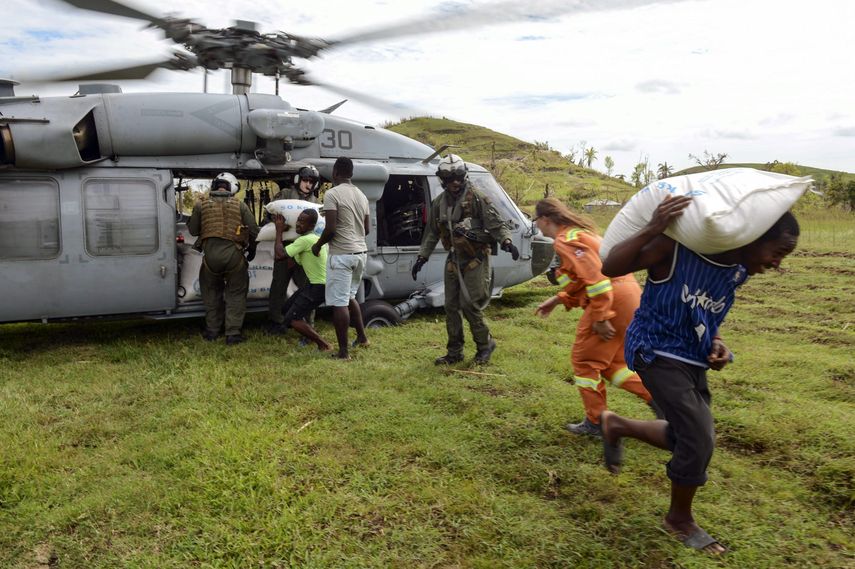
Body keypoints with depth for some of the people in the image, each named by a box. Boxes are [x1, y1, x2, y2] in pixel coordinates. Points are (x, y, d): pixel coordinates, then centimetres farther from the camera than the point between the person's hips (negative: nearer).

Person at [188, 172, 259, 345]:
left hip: (210, 253, 1)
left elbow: (193, 230, 10)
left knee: (212, 292, 21)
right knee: (236, 293, 12)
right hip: (233, 253, -1)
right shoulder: (239, 205, 5)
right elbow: (254, 230, 6)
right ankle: (233, 334, 9)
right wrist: (251, 249, 24)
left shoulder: (201, 204, 6)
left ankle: (212, 331, 28)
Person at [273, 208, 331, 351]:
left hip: (320, 287, -10)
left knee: (292, 318, -12)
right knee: (288, 307, 20)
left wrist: (279, 231, -11)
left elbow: (280, 255, -23)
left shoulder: (305, 240, -21)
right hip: (315, 284, 10)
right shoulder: (316, 238, 10)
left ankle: (324, 346, -10)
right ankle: (312, 335, 20)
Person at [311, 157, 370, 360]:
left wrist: (318, 245, 0)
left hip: (341, 254, -8)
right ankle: (362, 337, 27)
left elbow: (330, 229, -17)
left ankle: (343, 351, 1)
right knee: (349, 297, 24)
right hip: (360, 252, 8)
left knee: (339, 303, -2)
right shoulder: (361, 195, 12)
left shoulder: (332, 194, -11)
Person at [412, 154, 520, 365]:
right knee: (451, 306, 7)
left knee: (470, 304, -9)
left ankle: (485, 344, 13)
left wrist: (506, 241, -28)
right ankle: (454, 352, 19)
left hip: (475, 259, -6)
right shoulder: (439, 203, 9)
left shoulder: (476, 197, -9)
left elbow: (495, 223, -11)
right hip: (453, 260, 6)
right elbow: (431, 233, 17)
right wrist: (422, 257, 13)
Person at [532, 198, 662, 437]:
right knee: (610, 361, 20)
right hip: (627, 295, 10)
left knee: (585, 361, 6)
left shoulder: (565, 241, -13)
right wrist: (558, 299, 19)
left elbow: (595, 277, -23)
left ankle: (596, 422, 16)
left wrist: (600, 318, -21)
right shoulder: (578, 232, 20)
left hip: (612, 300, -10)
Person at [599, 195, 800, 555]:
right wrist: (652, 230, -36)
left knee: (691, 438, 14)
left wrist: (716, 342, -1)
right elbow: (610, 268, -25)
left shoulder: (738, 273, 1)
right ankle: (680, 519, 17)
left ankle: (616, 425, 34)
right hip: (657, 353, -8)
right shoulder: (678, 249, -23)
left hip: (693, 361, 8)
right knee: (699, 439, -9)